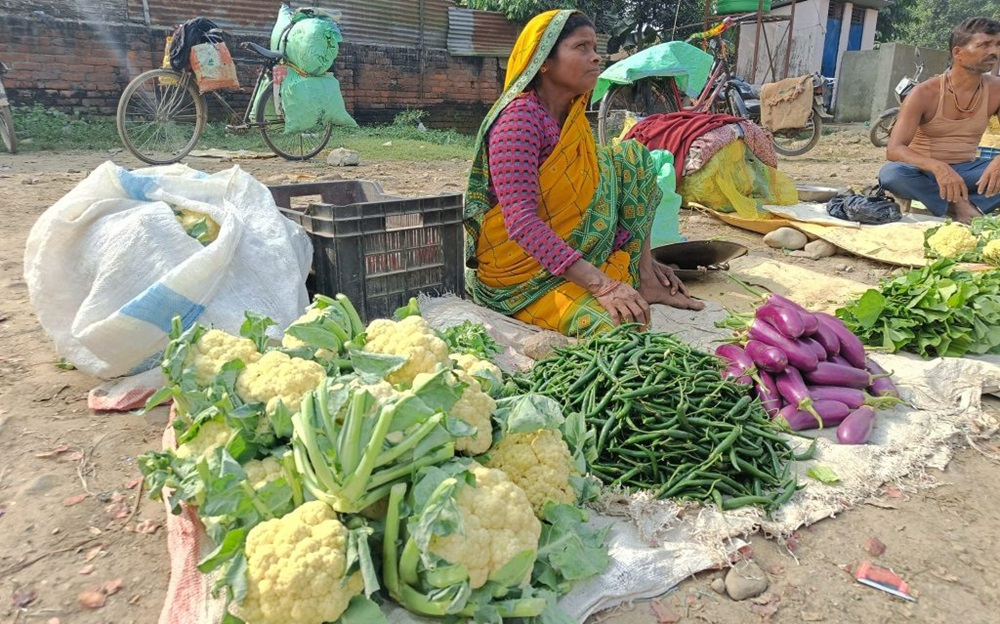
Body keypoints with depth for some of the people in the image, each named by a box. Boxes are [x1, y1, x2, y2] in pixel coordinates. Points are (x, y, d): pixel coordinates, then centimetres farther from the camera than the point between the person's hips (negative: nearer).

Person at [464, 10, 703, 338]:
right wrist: (601, 284, -34)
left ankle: (645, 279, -1)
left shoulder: (573, 117, 6)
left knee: (632, 157, 2)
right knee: (618, 326, -32)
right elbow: (521, 221, -29)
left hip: (575, 250, 9)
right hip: (522, 268, -9)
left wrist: (639, 256, 11)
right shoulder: (519, 118, -20)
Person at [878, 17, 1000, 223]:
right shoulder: (925, 94, -13)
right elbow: (893, 150, -24)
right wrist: (937, 166, -43)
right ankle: (958, 205, -23)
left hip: (965, 171, 3)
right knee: (890, 173, -37)